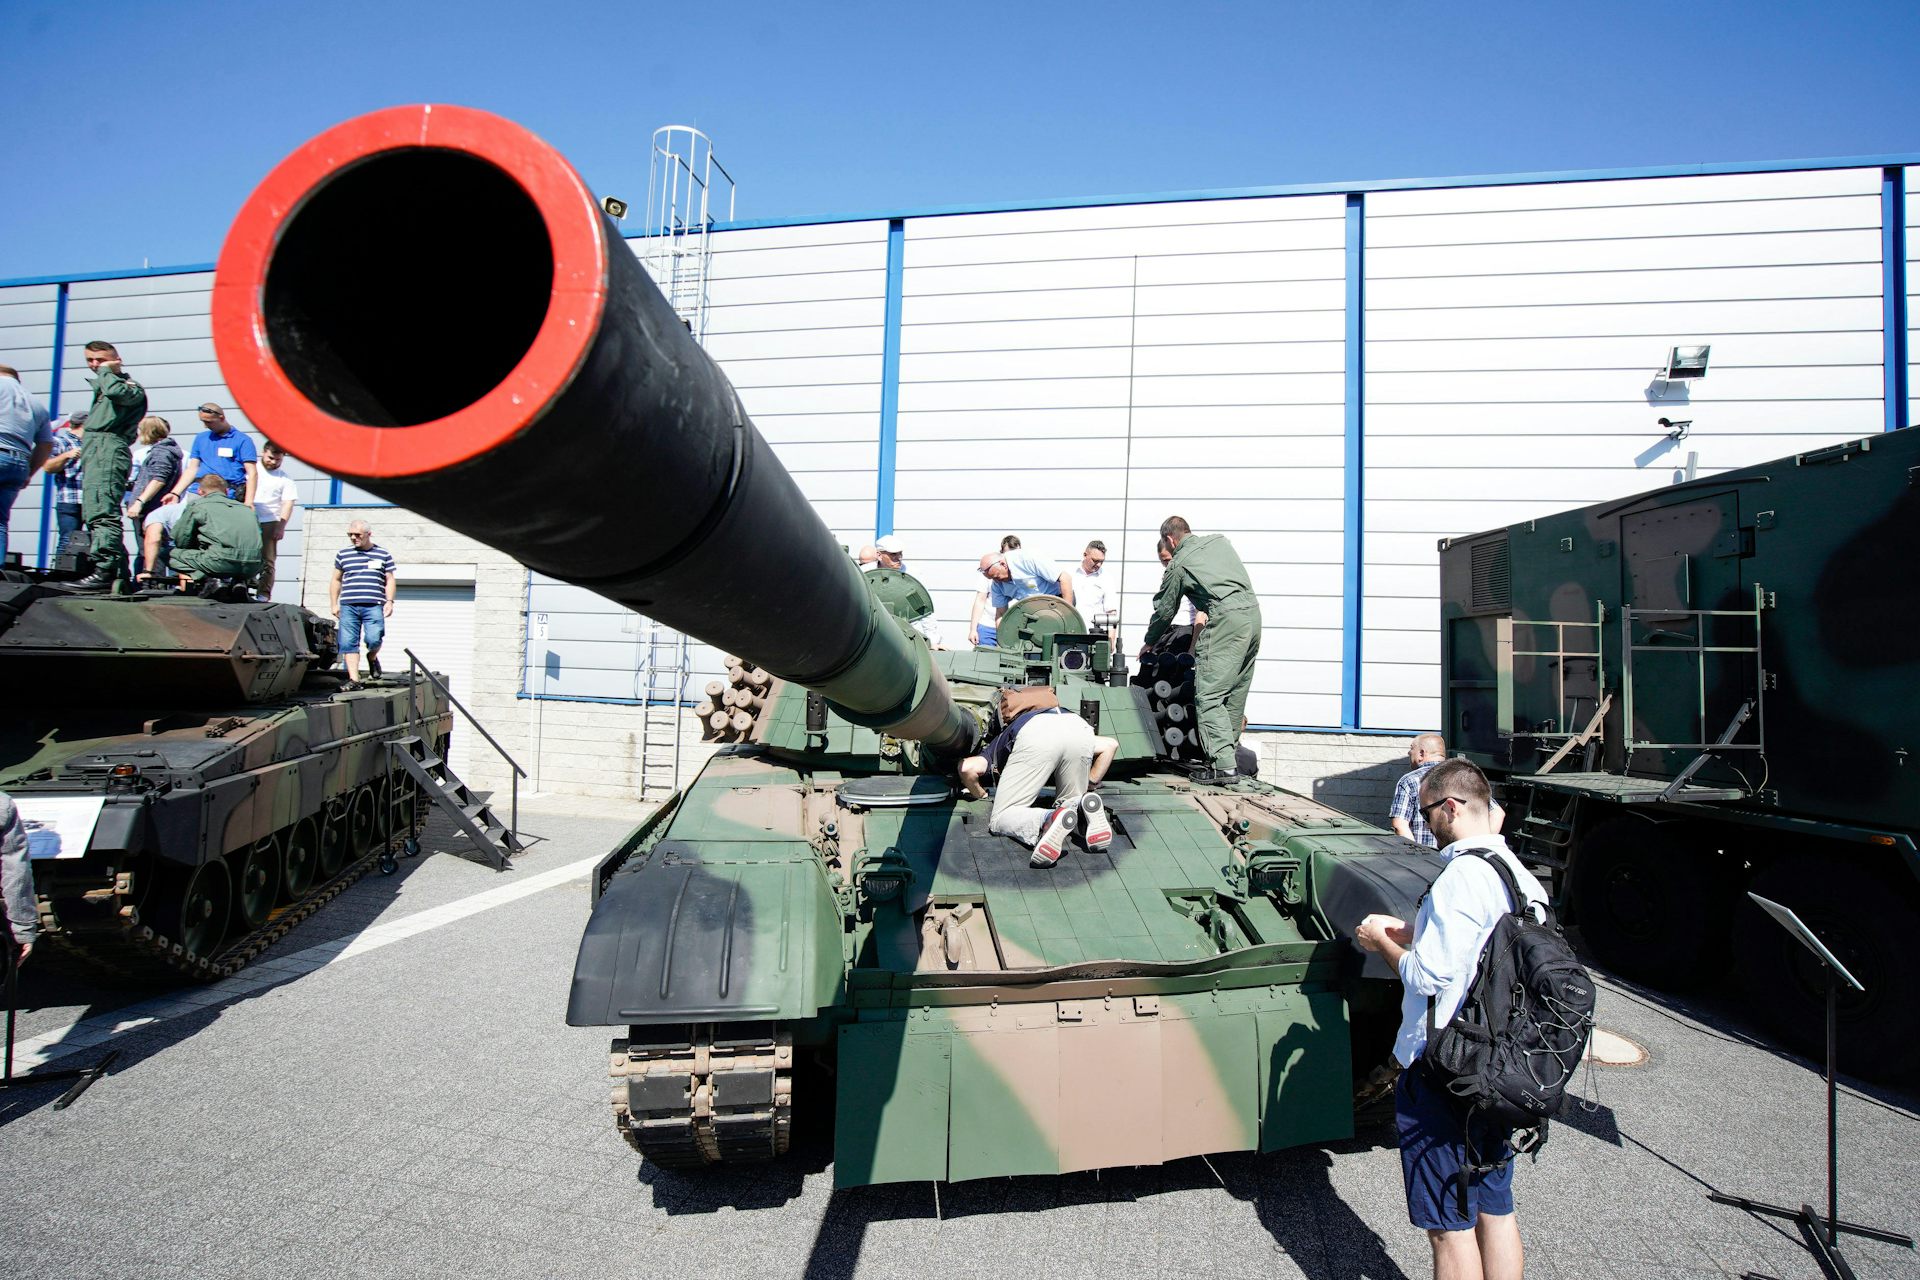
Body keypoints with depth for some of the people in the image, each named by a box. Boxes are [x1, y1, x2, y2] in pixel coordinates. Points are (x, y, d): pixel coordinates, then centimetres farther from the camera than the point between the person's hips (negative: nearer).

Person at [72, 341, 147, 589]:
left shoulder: (131, 386, 5)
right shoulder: (100, 385, 31)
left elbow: (116, 391, -20)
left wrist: (106, 371, -4)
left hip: (109, 450, -10)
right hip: (94, 451, 10)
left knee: (101, 511, -21)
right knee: (93, 514, 7)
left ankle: (105, 571, -28)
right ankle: (119, 573, 6)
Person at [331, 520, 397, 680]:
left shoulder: (383, 554, 10)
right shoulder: (342, 554, 14)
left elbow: (390, 580, 10)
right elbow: (336, 580, 18)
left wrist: (389, 601, -2)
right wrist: (334, 604, 12)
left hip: (374, 606, -2)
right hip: (348, 606, 2)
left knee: (374, 639, -15)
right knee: (348, 643, -2)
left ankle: (372, 658, 19)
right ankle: (354, 679, 2)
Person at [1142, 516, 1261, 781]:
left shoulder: (1178, 565, 4)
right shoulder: (1219, 540, 20)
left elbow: (1164, 611, 12)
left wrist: (1149, 643, 29)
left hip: (1227, 620, -8)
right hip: (1253, 612, 8)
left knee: (1209, 696, -7)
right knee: (1236, 692, 15)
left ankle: (1223, 764, -15)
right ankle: (1227, 750, 22)